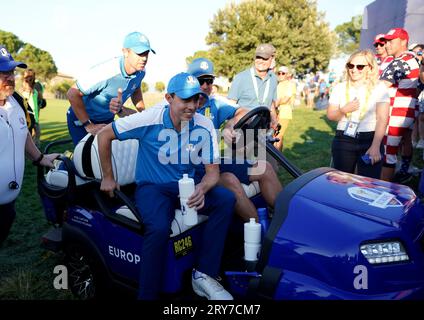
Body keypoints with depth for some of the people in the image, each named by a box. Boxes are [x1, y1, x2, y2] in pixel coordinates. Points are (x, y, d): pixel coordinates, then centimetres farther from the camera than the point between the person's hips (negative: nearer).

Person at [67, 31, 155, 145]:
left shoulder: (141, 72, -12)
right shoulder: (105, 72, -34)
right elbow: (73, 94, -28)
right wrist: (88, 126, -25)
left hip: (108, 119, 6)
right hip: (82, 118, -6)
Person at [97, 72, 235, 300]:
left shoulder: (204, 126, -8)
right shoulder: (150, 120, -17)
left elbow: (213, 169, -4)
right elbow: (105, 134, -6)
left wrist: (202, 188, -28)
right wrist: (108, 177, -2)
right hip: (152, 187, -3)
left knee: (226, 199, -22)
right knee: (159, 227, -35)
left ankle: (203, 274, -15)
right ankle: (147, 294, -12)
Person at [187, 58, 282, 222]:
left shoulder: (214, 104, 11)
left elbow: (243, 113, -2)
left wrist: (230, 125, -24)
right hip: (194, 168, -7)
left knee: (264, 168, 0)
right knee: (229, 179, -33)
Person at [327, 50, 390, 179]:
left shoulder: (379, 88, -2)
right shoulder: (340, 88, 7)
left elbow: (382, 119, -9)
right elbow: (330, 115, 9)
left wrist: (375, 146, -21)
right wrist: (344, 110, -13)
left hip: (369, 140, -2)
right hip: (343, 140, 2)